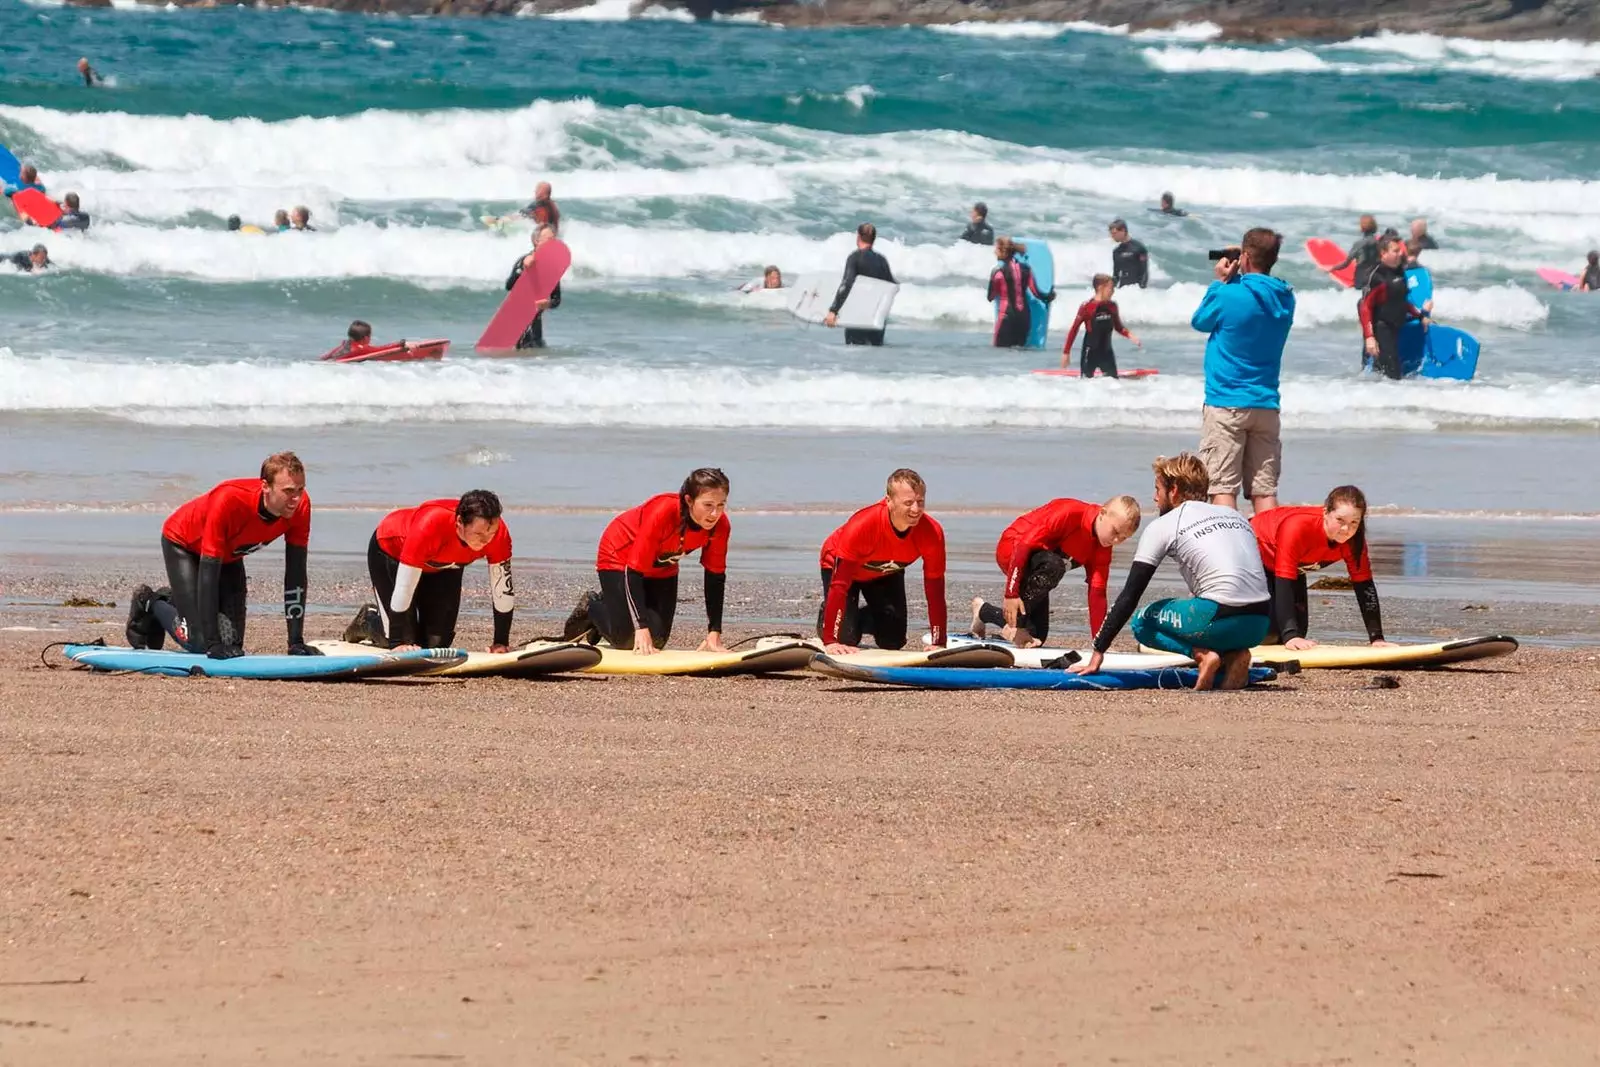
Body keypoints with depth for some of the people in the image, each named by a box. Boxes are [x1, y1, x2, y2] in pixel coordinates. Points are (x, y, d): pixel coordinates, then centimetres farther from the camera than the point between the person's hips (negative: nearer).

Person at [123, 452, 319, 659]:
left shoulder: (300, 506, -28)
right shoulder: (230, 500, -43)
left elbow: (296, 575, -21)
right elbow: (208, 571, -39)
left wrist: (296, 642, -25)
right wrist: (213, 644, -40)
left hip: (229, 554, 6)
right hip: (183, 543, -6)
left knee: (233, 643, -2)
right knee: (198, 643, -14)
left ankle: (175, 600, 28)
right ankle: (149, 604, 17)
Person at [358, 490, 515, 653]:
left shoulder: (498, 532, -33)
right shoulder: (430, 527, -46)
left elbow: (503, 589, -20)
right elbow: (404, 588, -40)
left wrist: (501, 642, -17)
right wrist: (397, 643, -37)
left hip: (444, 565, 5)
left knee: (438, 642, 0)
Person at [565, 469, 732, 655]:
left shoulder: (720, 525, -27)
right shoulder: (662, 513, -42)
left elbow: (716, 576, -14)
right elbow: (634, 571, -37)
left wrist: (714, 633, -19)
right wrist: (642, 628, -41)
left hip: (662, 567, 6)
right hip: (620, 558, -6)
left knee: (657, 640, 6)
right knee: (627, 640, -11)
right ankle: (591, 606, 21)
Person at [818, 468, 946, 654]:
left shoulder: (932, 532, -33)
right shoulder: (862, 525, -44)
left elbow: (935, 588, -23)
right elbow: (840, 583, -41)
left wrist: (939, 643, -26)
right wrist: (831, 641, -44)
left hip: (886, 573, 4)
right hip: (840, 565, -4)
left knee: (893, 642, 2)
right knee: (846, 639, -16)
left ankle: (860, 619, 36)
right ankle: (827, 618, 21)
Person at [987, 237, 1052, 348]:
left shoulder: (998, 271, -10)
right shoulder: (1025, 268, 3)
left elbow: (990, 297, -3)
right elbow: (1036, 292, 5)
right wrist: (1049, 296, 25)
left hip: (1006, 315, -5)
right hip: (1024, 316, 5)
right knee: (1020, 346, 12)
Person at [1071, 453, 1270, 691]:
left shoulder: (1164, 526, 6)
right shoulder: (1234, 515, 23)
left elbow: (1129, 597, 6)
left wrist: (1098, 653, 10)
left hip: (1222, 619, -6)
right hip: (1260, 625, 6)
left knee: (1143, 621, 18)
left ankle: (1202, 654, -8)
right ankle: (1232, 655, 5)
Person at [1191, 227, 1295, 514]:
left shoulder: (1229, 295, -13)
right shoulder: (1285, 299, 3)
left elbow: (1200, 321, 5)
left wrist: (1220, 282, 12)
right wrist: (1233, 281, 12)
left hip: (1226, 404, -5)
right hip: (1266, 405, 5)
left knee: (1223, 487, -4)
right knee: (1264, 489, 6)